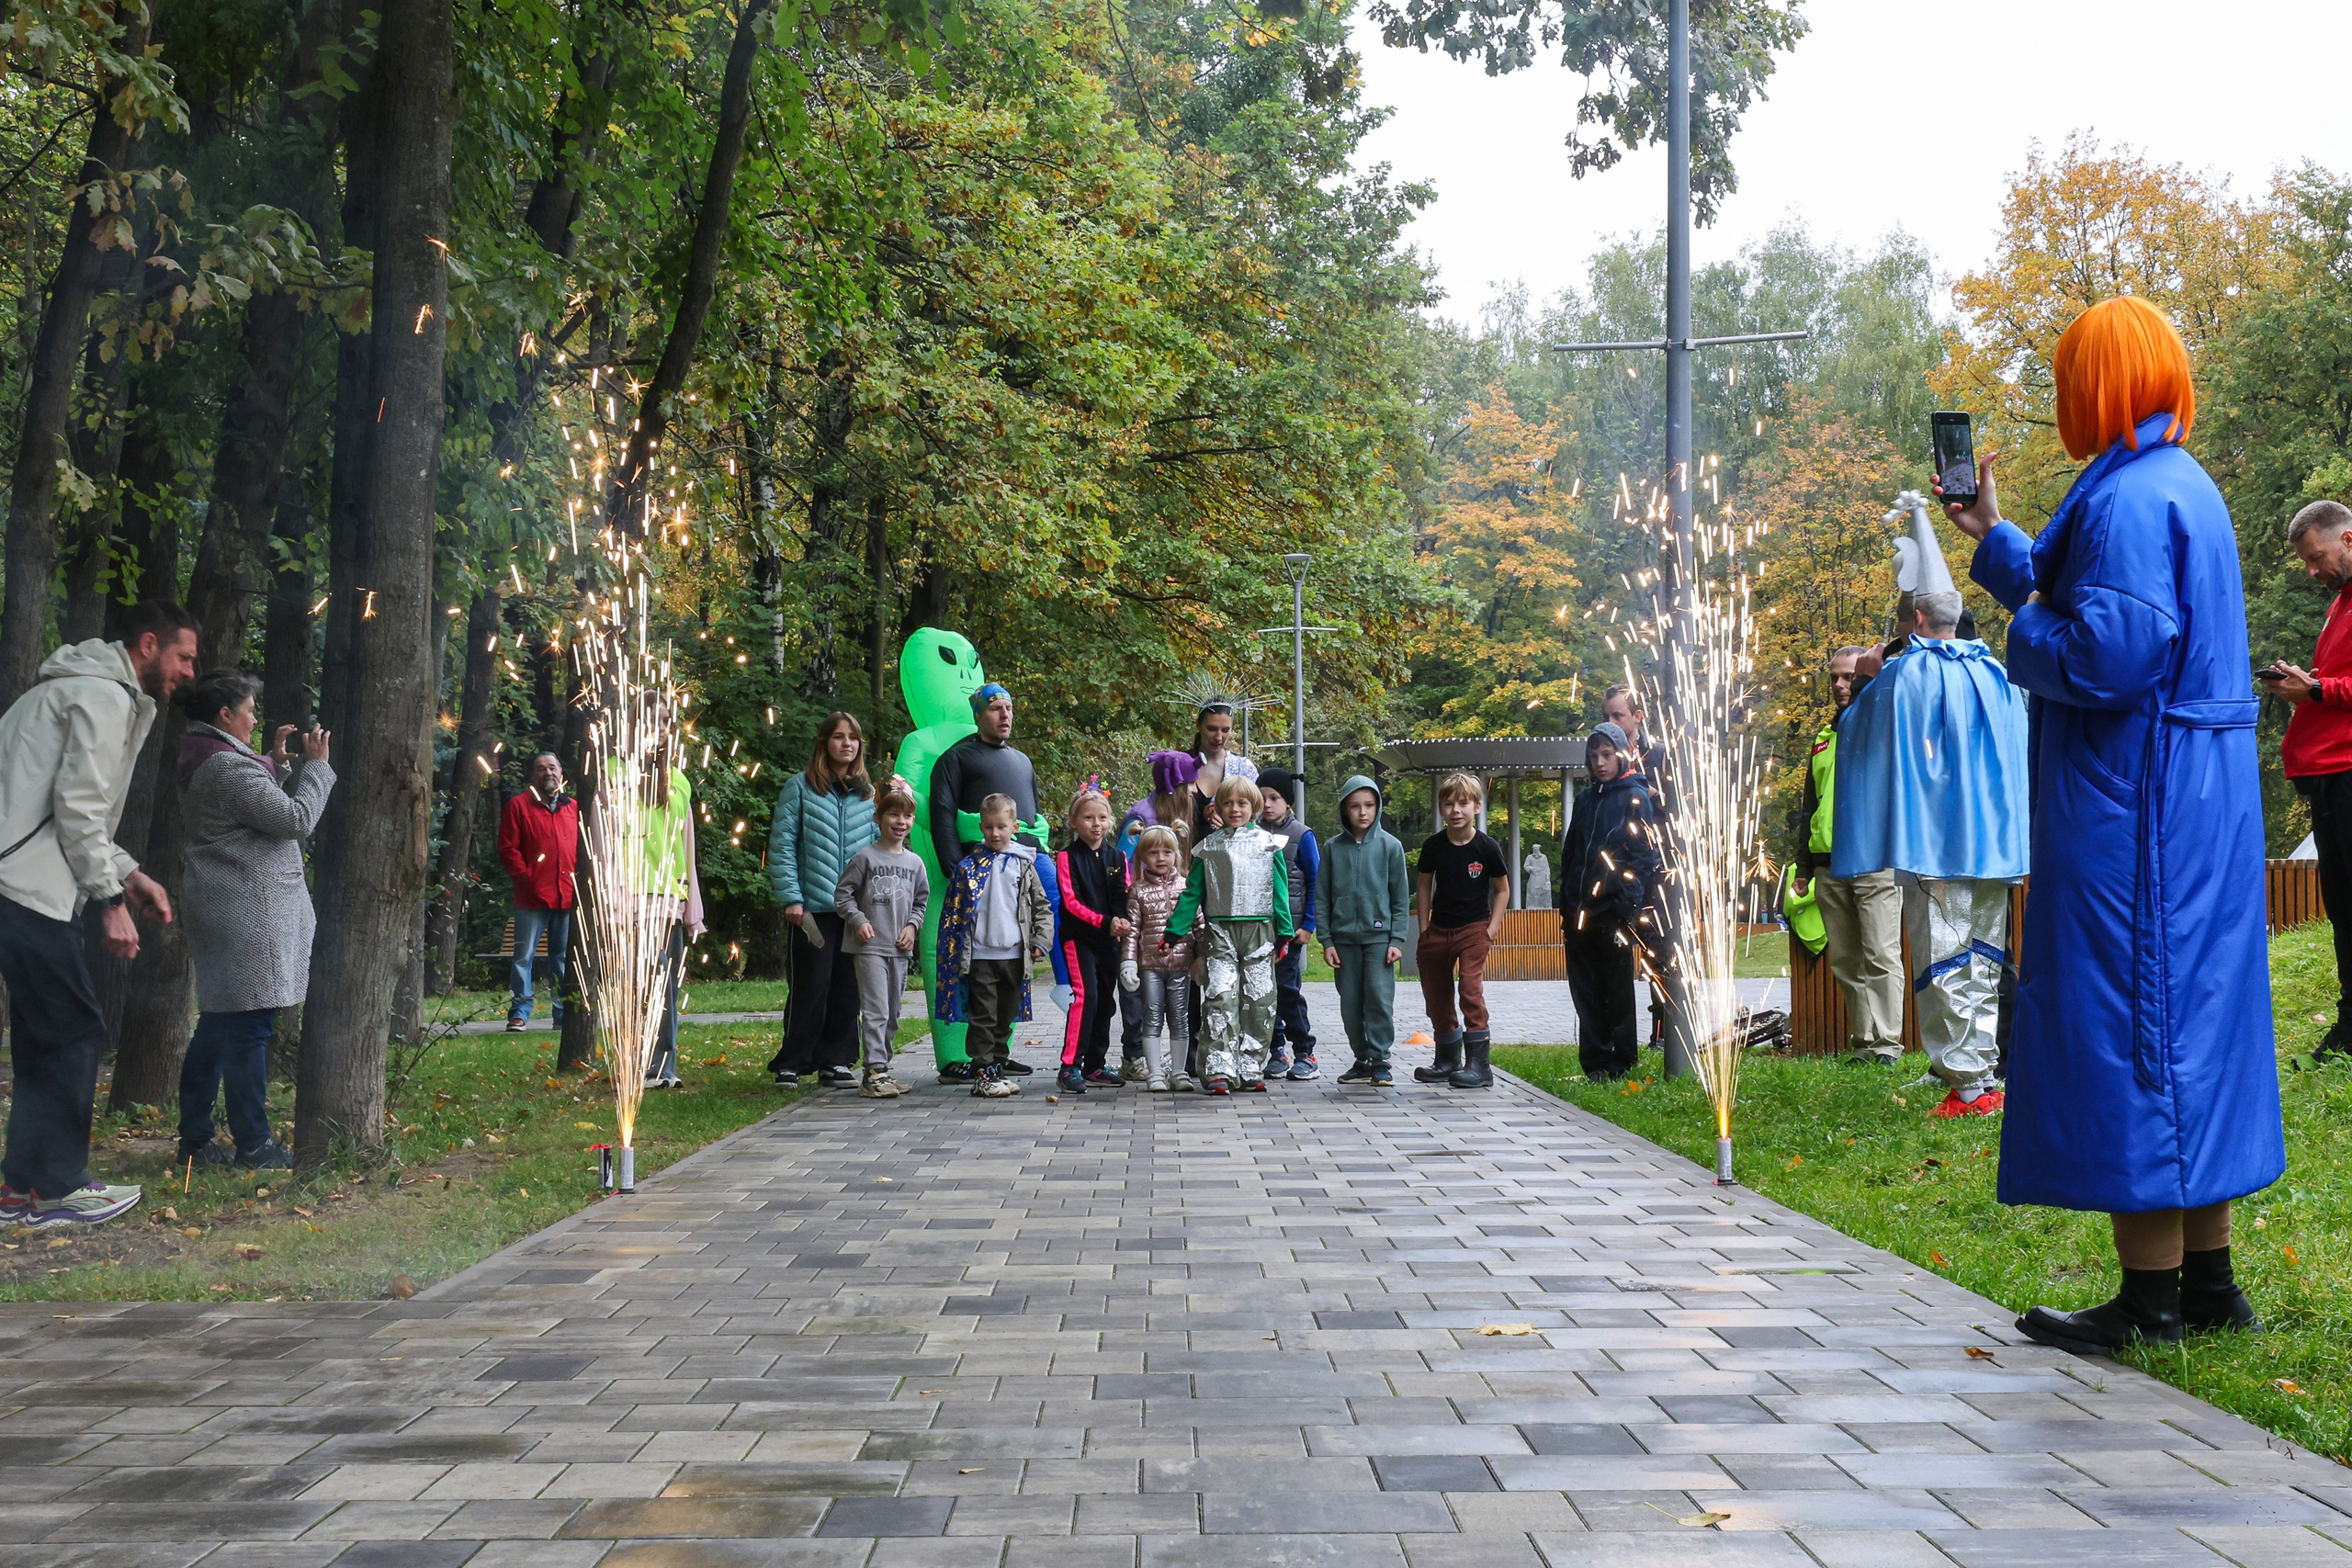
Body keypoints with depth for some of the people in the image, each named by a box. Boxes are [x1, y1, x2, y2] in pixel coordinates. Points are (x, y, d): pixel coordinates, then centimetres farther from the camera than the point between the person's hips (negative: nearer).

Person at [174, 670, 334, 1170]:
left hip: (222, 906, 11)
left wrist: (276, 760, 18)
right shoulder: (227, 766, -17)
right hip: (247, 909, -11)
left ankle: (195, 1139, 19)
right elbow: (296, 818, -17)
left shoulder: (204, 762, 16)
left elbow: (258, 805, 25)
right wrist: (316, 766, -6)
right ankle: (253, 1145, -2)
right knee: (250, 1024, -6)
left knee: (219, 1022, 14)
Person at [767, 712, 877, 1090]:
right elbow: (781, 845, -3)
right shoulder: (800, 786, 0)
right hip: (812, 906, -4)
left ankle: (835, 1061, 16)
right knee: (810, 987, -3)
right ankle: (792, 1063, 9)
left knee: (847, 988, 6)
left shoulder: (868, 793, 13)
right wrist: (790, 897, -10)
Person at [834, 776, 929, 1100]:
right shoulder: (865, 857, -4)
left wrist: (912, 926, 2)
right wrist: (858, 921, -13)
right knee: (876, 1011, -12)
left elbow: (922, 900, 18)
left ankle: (882, 1069, 20)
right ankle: (874, 1073, -12)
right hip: (869, 946, -5)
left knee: (892, 1014, 11)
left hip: (900, 949, 5)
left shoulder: (915, 862, 10)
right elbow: (842, 894, -1)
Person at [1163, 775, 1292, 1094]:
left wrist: (1283, 933, 1)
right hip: (1219, 930, 0)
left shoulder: (1268, 844, 6)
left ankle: (1250, 1071, 9)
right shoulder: (1208, 847, 8)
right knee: (1220, 997, -11)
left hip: (1259, 930, 0)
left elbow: (1279, 891, 7)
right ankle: (1220, 1071, -12)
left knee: (1258, 1001, 1)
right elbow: (1192, 894, 11)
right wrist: (1173, 931, 6)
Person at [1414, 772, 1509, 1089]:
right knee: (1436, 996, 12)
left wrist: (1492, 927, -6)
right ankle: (1448, 1060, 31)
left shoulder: (1487, 848, -9)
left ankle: (1478, 1065, -14)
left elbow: (1502, 889, 2)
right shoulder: (1433, 846, -3)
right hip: (1438, 929, 4)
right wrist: (1423, 929, 6)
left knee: (1471, 989, -19)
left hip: (1474, 929, -4)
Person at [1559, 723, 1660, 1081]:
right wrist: (1566, 909, 13)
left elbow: (1644, 858, -8)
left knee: (1618, 994, 2)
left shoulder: (1635, 798, -2)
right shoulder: (1586, 800, 16)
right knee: (1585, 995, 7)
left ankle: (1622, 1065, 11)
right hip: (1580, 913, 6)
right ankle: (1594, 1064, 13)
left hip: (1613, 914, -6)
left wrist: (1629, 912, -15)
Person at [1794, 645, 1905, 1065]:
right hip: (1829, 868, 6)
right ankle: (1862, 1044, 10)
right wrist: (1804, 867, 21)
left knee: (1880, 956, -8)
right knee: (1845, 963, 6)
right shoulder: (1824, 736, 21)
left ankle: (1886, 1044, -5)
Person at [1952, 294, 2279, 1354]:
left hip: (2132, 812, -10)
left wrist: (2024, 639, -8)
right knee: (2191, 1013, 14)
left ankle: (2152, 1296, 3)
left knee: (2124, 1024, -4)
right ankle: (2207, 1279, 22)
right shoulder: (2184, 485, 15)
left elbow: (2108, 652, -26)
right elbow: (2074, 595, 26)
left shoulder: (2128, 499, -18)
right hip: (2200, 798, 10)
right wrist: (1992, 538, 31)